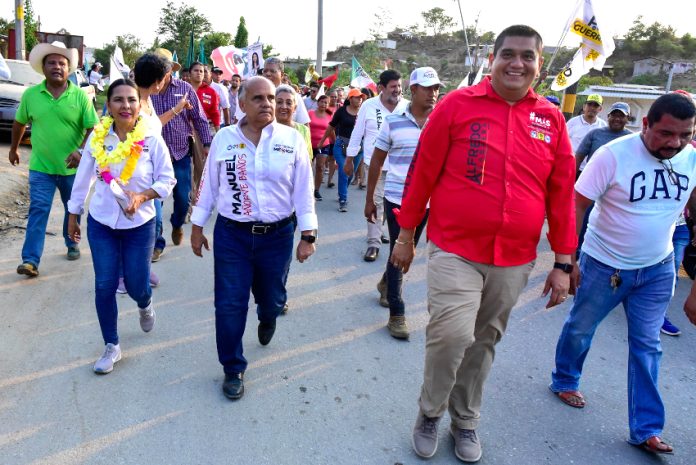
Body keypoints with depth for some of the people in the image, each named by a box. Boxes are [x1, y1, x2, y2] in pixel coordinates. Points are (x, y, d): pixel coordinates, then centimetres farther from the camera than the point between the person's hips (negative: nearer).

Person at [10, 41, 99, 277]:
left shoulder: (80, 96, -6)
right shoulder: (30, 94, -1)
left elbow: (93, 128, -8)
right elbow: (19, 123, 14)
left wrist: (81, 150, -23)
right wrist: (14, 149, 22)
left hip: (72, 167, 0)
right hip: (41, 167, 0)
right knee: (38, 211, -4)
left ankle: (72, 244, 36)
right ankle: (31, 260, -4)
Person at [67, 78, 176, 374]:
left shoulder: (152, 139, -13)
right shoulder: (98, 136, -6)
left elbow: (167, 180, -6)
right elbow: (83, 178, 4)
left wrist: (141, 197, -23)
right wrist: (73, 215, 10)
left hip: (139, 225, -2)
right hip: (101, 223, 2)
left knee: (136, 286, 5)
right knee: (104, 286, 4)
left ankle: (145, 305, 44)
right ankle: (111, 346, 22)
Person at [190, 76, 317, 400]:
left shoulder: (292, 139, -4)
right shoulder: (224, 138, -2)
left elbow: (303, 189, -3)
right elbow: (208, 185, 5)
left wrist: (308, 235, -5)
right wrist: (197, 228, 8)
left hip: (277, 236, 0)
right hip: (231, 235, 0)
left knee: (272, 298, 18)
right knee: (230, 305, 3)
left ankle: (267, 318, 56)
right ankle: (233, 369, 23)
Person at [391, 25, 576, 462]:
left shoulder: (552, 119, 3)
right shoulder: (458, 105, -5)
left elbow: (562, 194, 7)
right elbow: (422, 172, -1)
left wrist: (563, 263, 7)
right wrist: (406, 235, 2)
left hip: (515, 260, 3)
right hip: (455, 250, -3)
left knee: (484, 342, 15)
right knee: (452, 334, -14)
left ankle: (466, 420, 37)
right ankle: (430, 411, 17)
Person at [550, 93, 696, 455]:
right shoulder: (614, 155, -20)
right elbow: (576, 205, -16)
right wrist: (568, 260, -17)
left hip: (657, 269, 4)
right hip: (605, 265, -3)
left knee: (646, 345, 8)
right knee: (580, 328, 14)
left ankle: (646, 429, 20)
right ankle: (564, 381, 41)